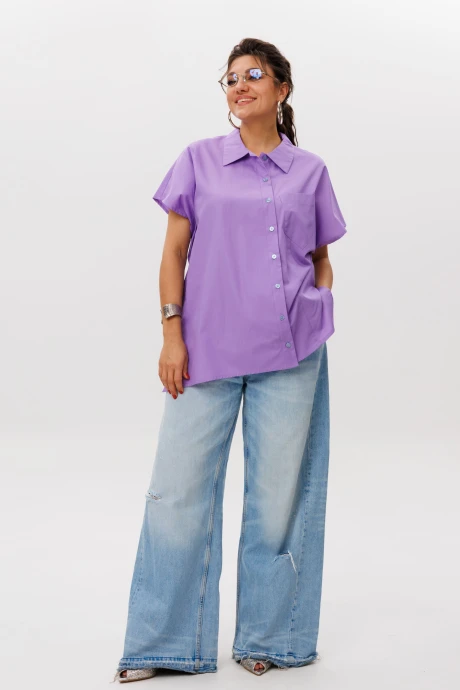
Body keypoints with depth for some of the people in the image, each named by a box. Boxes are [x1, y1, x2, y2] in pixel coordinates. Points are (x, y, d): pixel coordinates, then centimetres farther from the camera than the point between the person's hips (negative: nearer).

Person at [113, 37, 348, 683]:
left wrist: (320, 326, 5)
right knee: (179, 488, 0)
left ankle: (266, 637, 22)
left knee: (279, 493, 6)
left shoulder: (310, 170, 9)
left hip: (290, 354, 1)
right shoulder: (199, 160, 7)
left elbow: (320, 258, 15)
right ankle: (161, 644, 14)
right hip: (208, 349, 0)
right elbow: (174, 252, 4)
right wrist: (172, 333, -3)